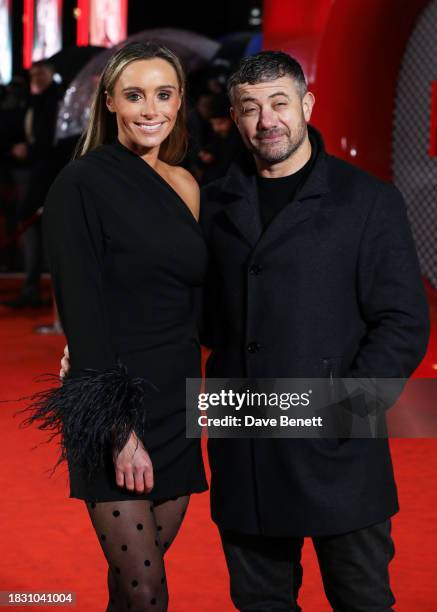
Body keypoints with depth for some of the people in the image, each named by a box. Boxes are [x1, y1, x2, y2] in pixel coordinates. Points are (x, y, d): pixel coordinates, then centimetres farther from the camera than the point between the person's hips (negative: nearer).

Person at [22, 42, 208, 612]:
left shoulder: (184, 185, 10)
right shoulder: (82, 184, -10)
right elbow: (82, 312, -14)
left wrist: (193, 403, 12)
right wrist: (118, 429, -18)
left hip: (177, 408, 6)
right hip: (113, 410, -6)